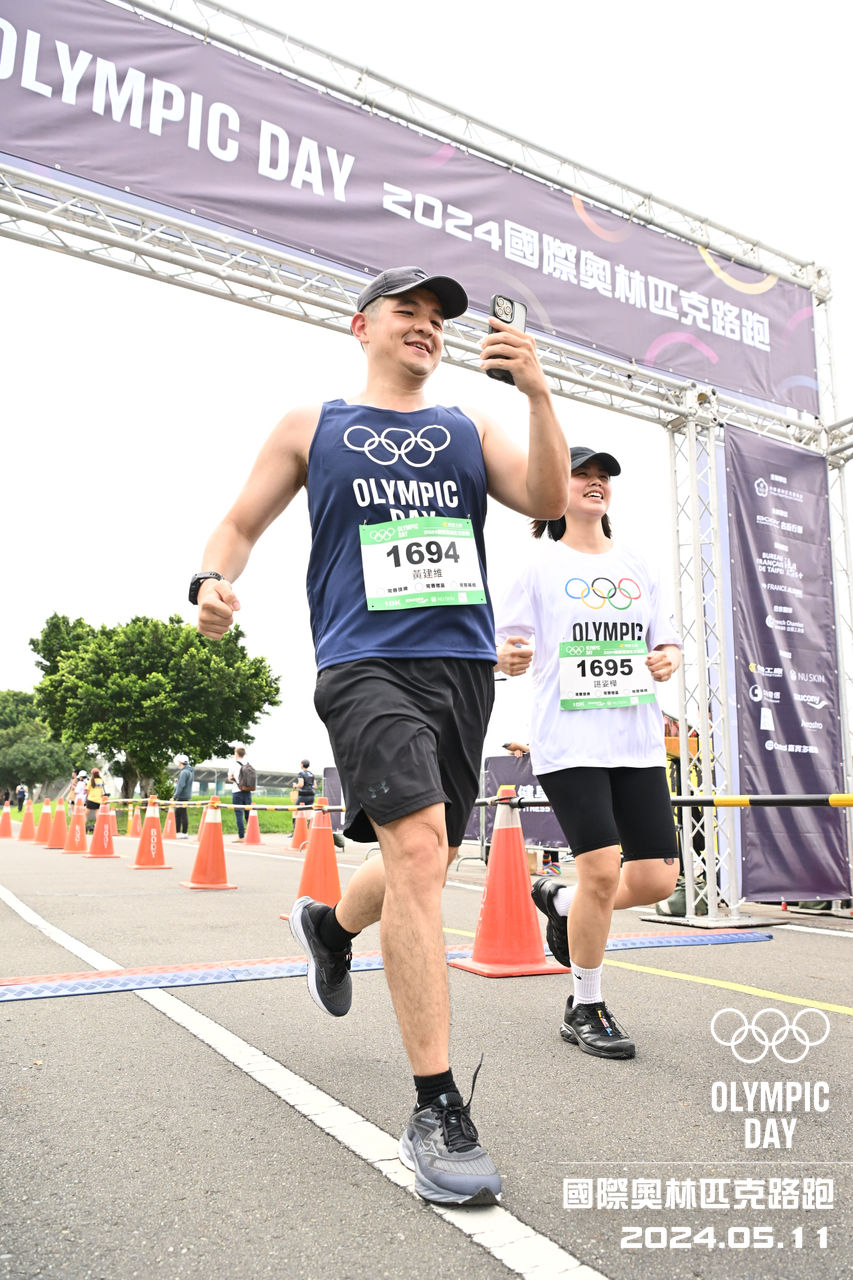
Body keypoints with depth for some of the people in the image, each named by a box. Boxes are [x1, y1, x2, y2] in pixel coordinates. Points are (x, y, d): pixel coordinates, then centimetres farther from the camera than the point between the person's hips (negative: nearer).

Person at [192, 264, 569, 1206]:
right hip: (366, 663, -4)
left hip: (463, 665, 4)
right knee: (416, 846, -23)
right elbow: (241, 525, 13)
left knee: (425, 864, 11)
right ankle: (436, 1112, -13)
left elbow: (548, 501, 2)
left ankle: (329, 926, 46)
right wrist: (214, 579, -9)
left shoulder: (467, 430, 17)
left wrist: (537, 394, -9)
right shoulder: (311, 428, 12)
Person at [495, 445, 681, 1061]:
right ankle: (585, 1010, 11)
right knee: (603, 867, -13)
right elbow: (506, 647, 2)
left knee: (657, 878, -1)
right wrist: (509, 656, -22)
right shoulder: (540, 563, 4)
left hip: (639, 739, 5)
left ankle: (562, 902, 31)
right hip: (569, 739, -5)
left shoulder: (637, 562, 16)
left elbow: (668, 640, 18)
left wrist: (667, 659, -5)